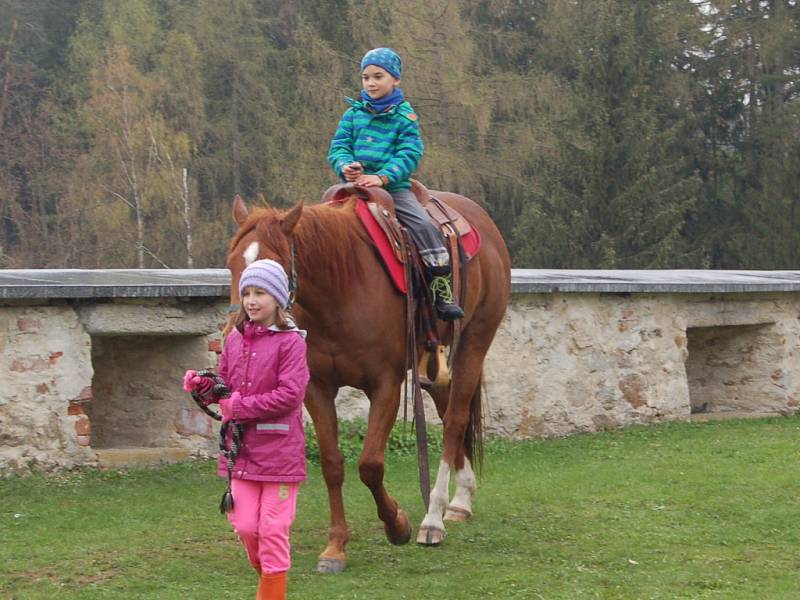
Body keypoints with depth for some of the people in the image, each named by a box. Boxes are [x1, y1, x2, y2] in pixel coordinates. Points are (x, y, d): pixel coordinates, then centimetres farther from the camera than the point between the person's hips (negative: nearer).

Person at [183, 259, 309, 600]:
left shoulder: (290, 341, -10)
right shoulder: (235, 339, 9)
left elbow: (290, 394, -18)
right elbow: (226, 386, 17)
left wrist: (241, 407, -18)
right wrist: (203, 384, -5)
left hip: (278, 451, -5)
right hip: (242, 448, 5)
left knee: (273, 530, 0)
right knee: (245, 526, 6)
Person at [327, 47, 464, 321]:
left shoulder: (404, 115, 3)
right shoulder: (354, 113, 11)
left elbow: (409, 154, -6)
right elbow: (338, 147, 8)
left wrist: (381, 177, -21)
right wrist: (345, 166, -17)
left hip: (394, 186, -2)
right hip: (357, 185, 2)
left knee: (425, 226, -20)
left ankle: (443, 290, -14)